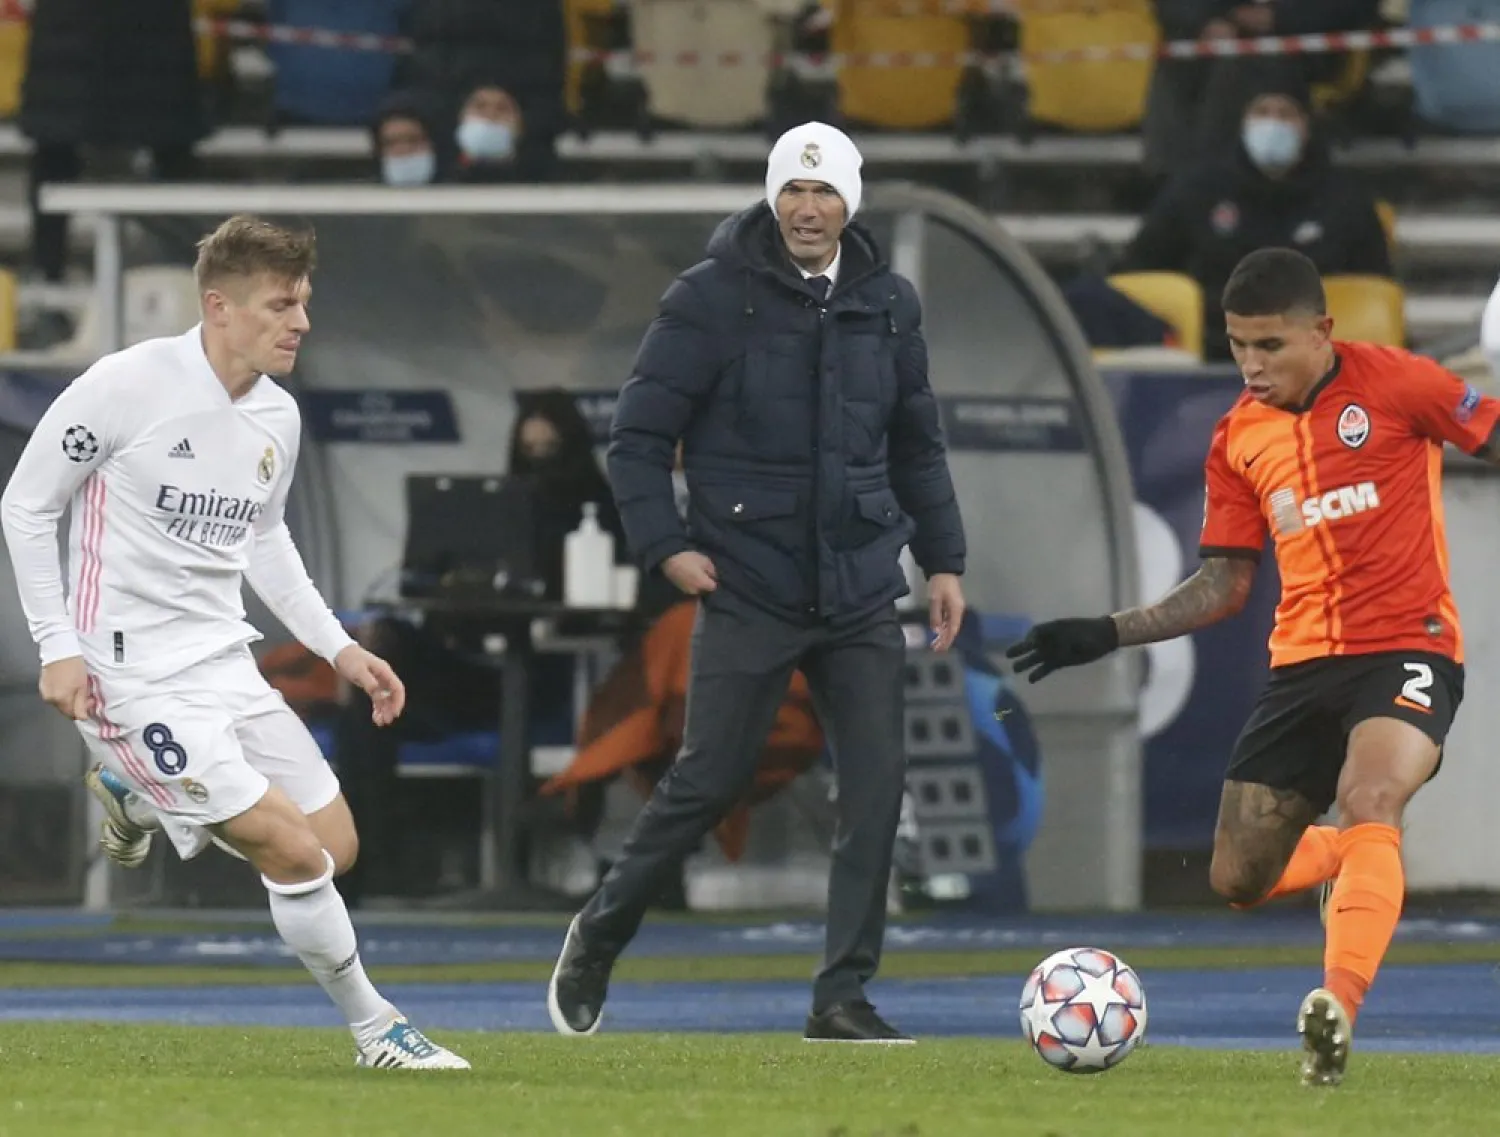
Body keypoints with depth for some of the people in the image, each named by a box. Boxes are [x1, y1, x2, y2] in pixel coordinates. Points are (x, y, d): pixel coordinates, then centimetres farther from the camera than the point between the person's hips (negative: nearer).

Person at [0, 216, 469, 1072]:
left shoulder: (278, 417, 6)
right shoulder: (129, 385, -15)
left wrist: (339, 647, 15)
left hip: (225, 663, 8)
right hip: (133, 673, -8)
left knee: (336, 846, 7)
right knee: (295, 854, -15)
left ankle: (135, 793, 27)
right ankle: (377, 1031, 3)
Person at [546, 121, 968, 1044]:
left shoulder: (888, 303, 7)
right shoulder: (713, 298, -7)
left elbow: (918, 446, 18)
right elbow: (639, 434, -4)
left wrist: (943, 558, 12)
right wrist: (664, 545, -13)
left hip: (862, 591, 4)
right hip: (749, 588, -4)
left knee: (877, 784, -5)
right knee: (710, 781, -2)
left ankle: (845, 996, 2)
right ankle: (598, 940, 21)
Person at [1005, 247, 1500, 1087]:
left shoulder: (1396, 385, -7)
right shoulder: (1239, 439, 8)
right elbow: (1225, 585, 14)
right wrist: (1107, 636, 6)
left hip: (1407, 647, -6)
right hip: (1304, 662, 6)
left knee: (1369, 799, -34)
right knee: (1239, 880, 4)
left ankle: (1341, 1007, -44)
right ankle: (1361, 860, 36)